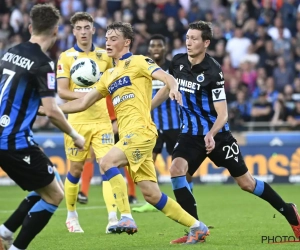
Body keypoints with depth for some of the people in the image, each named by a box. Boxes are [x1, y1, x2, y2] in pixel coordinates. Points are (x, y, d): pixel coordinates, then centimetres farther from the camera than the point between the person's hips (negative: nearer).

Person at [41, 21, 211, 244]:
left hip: (141, 130, -7)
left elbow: (167, 77, -12)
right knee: (151, 194, 1)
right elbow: (82, 104, 24)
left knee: (107, 162, -23)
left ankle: (127, 218, -21)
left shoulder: (138, 62, 3)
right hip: (128, 135, 7)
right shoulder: (108, 76, 23)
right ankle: (197, 227, 10)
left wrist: (174, 88, -36)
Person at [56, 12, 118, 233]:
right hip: (77, 121, -1)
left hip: (102, 120, 1)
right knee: (76, 170, 7)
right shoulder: (66, 57, -1)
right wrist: (80, 95, -27)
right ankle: (72, 215, 27)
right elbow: (61, 91, -8)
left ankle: (113, 218, -17)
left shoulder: (104, 56, 7)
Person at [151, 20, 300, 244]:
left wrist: (211, 135, -38)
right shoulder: (178, 62, -4)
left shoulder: (213, 72, -20)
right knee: (176, 169, -21)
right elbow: (167, 89, 16)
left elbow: (222, 114, -21)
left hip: (217, 135, -4)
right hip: (190, 134, 4)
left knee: (246, 183, 4)